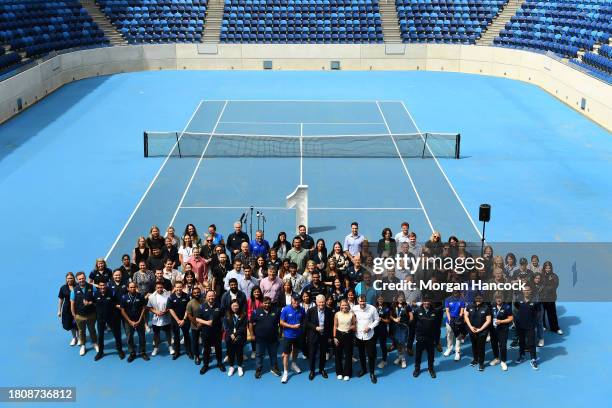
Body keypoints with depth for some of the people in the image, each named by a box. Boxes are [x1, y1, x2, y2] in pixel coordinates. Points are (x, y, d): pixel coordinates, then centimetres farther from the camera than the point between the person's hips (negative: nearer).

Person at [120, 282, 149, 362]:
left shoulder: (140, 296, -8)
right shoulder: (124, 297, -7)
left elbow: (143, 308, -3)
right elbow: (123, 311, -4)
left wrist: (139, 321, -9)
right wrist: (130, 321, -9)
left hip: (139, 321, 0)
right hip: (129, 321, 0)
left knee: (142, 337, 7)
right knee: (130, 338, 9)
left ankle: (143, 352, 22)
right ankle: (132, 353, 22)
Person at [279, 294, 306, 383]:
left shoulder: (302, 310, -11)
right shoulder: (285, 309, -18)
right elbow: (281, 322, -14)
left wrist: (301, 325, -12)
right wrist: (292, 326, -22)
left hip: (298, 335, 4)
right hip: (288, 335, -4)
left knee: (295, 349, 25)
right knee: (286, 354, -2)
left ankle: (293, 364, 50)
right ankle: (285, 372, 8)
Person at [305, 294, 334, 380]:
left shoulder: (329, 311, -4)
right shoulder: (311, 311, -7)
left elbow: (331, 324, 2)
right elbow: (307, 323, -4)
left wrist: (330, 336, 1)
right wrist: (315, 328, -18)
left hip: (324, 336, 1)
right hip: (313, 336, -1)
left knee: (323, 354, 12)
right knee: (312, 354, 5)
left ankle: (322, 369, 29)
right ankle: (312, 371, 20)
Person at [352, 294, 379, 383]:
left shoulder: (372, 308, -16)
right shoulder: (354, 309, -9)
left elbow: (377, 320, -5)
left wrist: (370, 327, -17)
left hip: (369, 335, -3)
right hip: (358, 335, 3)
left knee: (371, 355, 0)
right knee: (361, 354, 18)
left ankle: (372, 373, 17)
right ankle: (363, 369, 39)